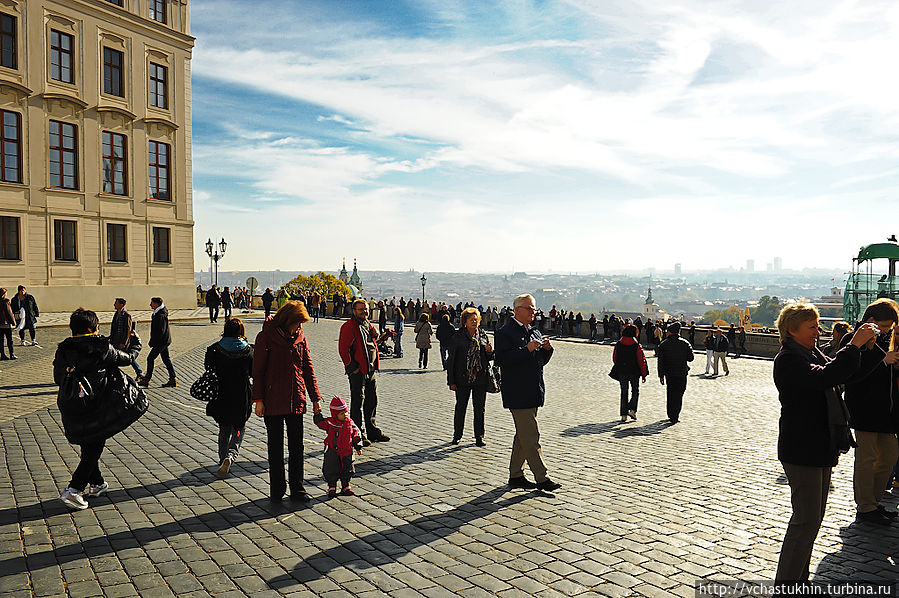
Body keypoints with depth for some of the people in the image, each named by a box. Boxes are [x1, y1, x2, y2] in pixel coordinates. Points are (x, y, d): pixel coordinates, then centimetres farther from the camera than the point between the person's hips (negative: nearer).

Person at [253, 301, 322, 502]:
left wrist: (315, 398, 7)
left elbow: (308, 369, 9)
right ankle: (277, 490, 20)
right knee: (275, 447, 8)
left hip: (296, 400, 3)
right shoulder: (266, 336, -7)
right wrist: (258, 399, -9)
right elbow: (258, 370, -5)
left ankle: (297, 489, 19)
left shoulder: (300, 338, 5)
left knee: (297, 446, 8)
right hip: (273, 401, -3)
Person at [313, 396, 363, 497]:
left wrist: (358, 447, 6)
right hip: (332, 452, -3)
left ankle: (346, 487, 27)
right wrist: (318, 413, -30)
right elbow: (320, 422, -16)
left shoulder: (350, 423, 0)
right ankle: (332, 488, 18)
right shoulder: (330, 423, -8)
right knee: (331, 471, 2)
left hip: (346, 452, 3)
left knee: (347, 471, 11)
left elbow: (356, 435, 7)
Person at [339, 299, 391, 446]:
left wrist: (377, 337, 6)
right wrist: (352, 367, -17)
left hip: (371, 370, 8)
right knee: (358, 402, -2)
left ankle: (372, 431, 27)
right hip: (358, 371, -8)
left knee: (372, 401, 14)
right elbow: (343, 349, -17)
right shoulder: (349, 326, -11)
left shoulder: (368, 325, 15)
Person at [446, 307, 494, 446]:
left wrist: (489, 352, -8)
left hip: (481, 378, 3)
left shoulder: (483, 336, 8)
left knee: (480, 409, 6)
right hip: (463, 378, -2)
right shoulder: (457, 337, -2)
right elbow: (451, 359, -2)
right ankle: (457, 436, 22)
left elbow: (489, 358, 17)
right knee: (460, 407, 7)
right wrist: (451, 381, -6)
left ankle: (479, 437, 17)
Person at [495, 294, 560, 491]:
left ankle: (515, 475, 23)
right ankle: (541, 478, 1)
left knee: (523, 435, 14)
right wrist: (526, 350, -23)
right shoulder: (505, 333, -9)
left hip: (533, 393, 9)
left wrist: (547, 349, 2)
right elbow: (502, 360, -20)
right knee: (531, 436, -6)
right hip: (518, 395, -9)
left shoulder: (535, 333, 17)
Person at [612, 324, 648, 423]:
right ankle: (632, 409, 0)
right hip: (634, 372, -2)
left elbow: (614, 359, 5)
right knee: (635, 391, 17)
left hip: (622, 373, 2)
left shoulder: (618, 345, -3)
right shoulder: (637, 346, -11)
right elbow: (641, 361, -9)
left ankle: (623, 414, 7)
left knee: (624, 393, 10)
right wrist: (644, 374, -1)